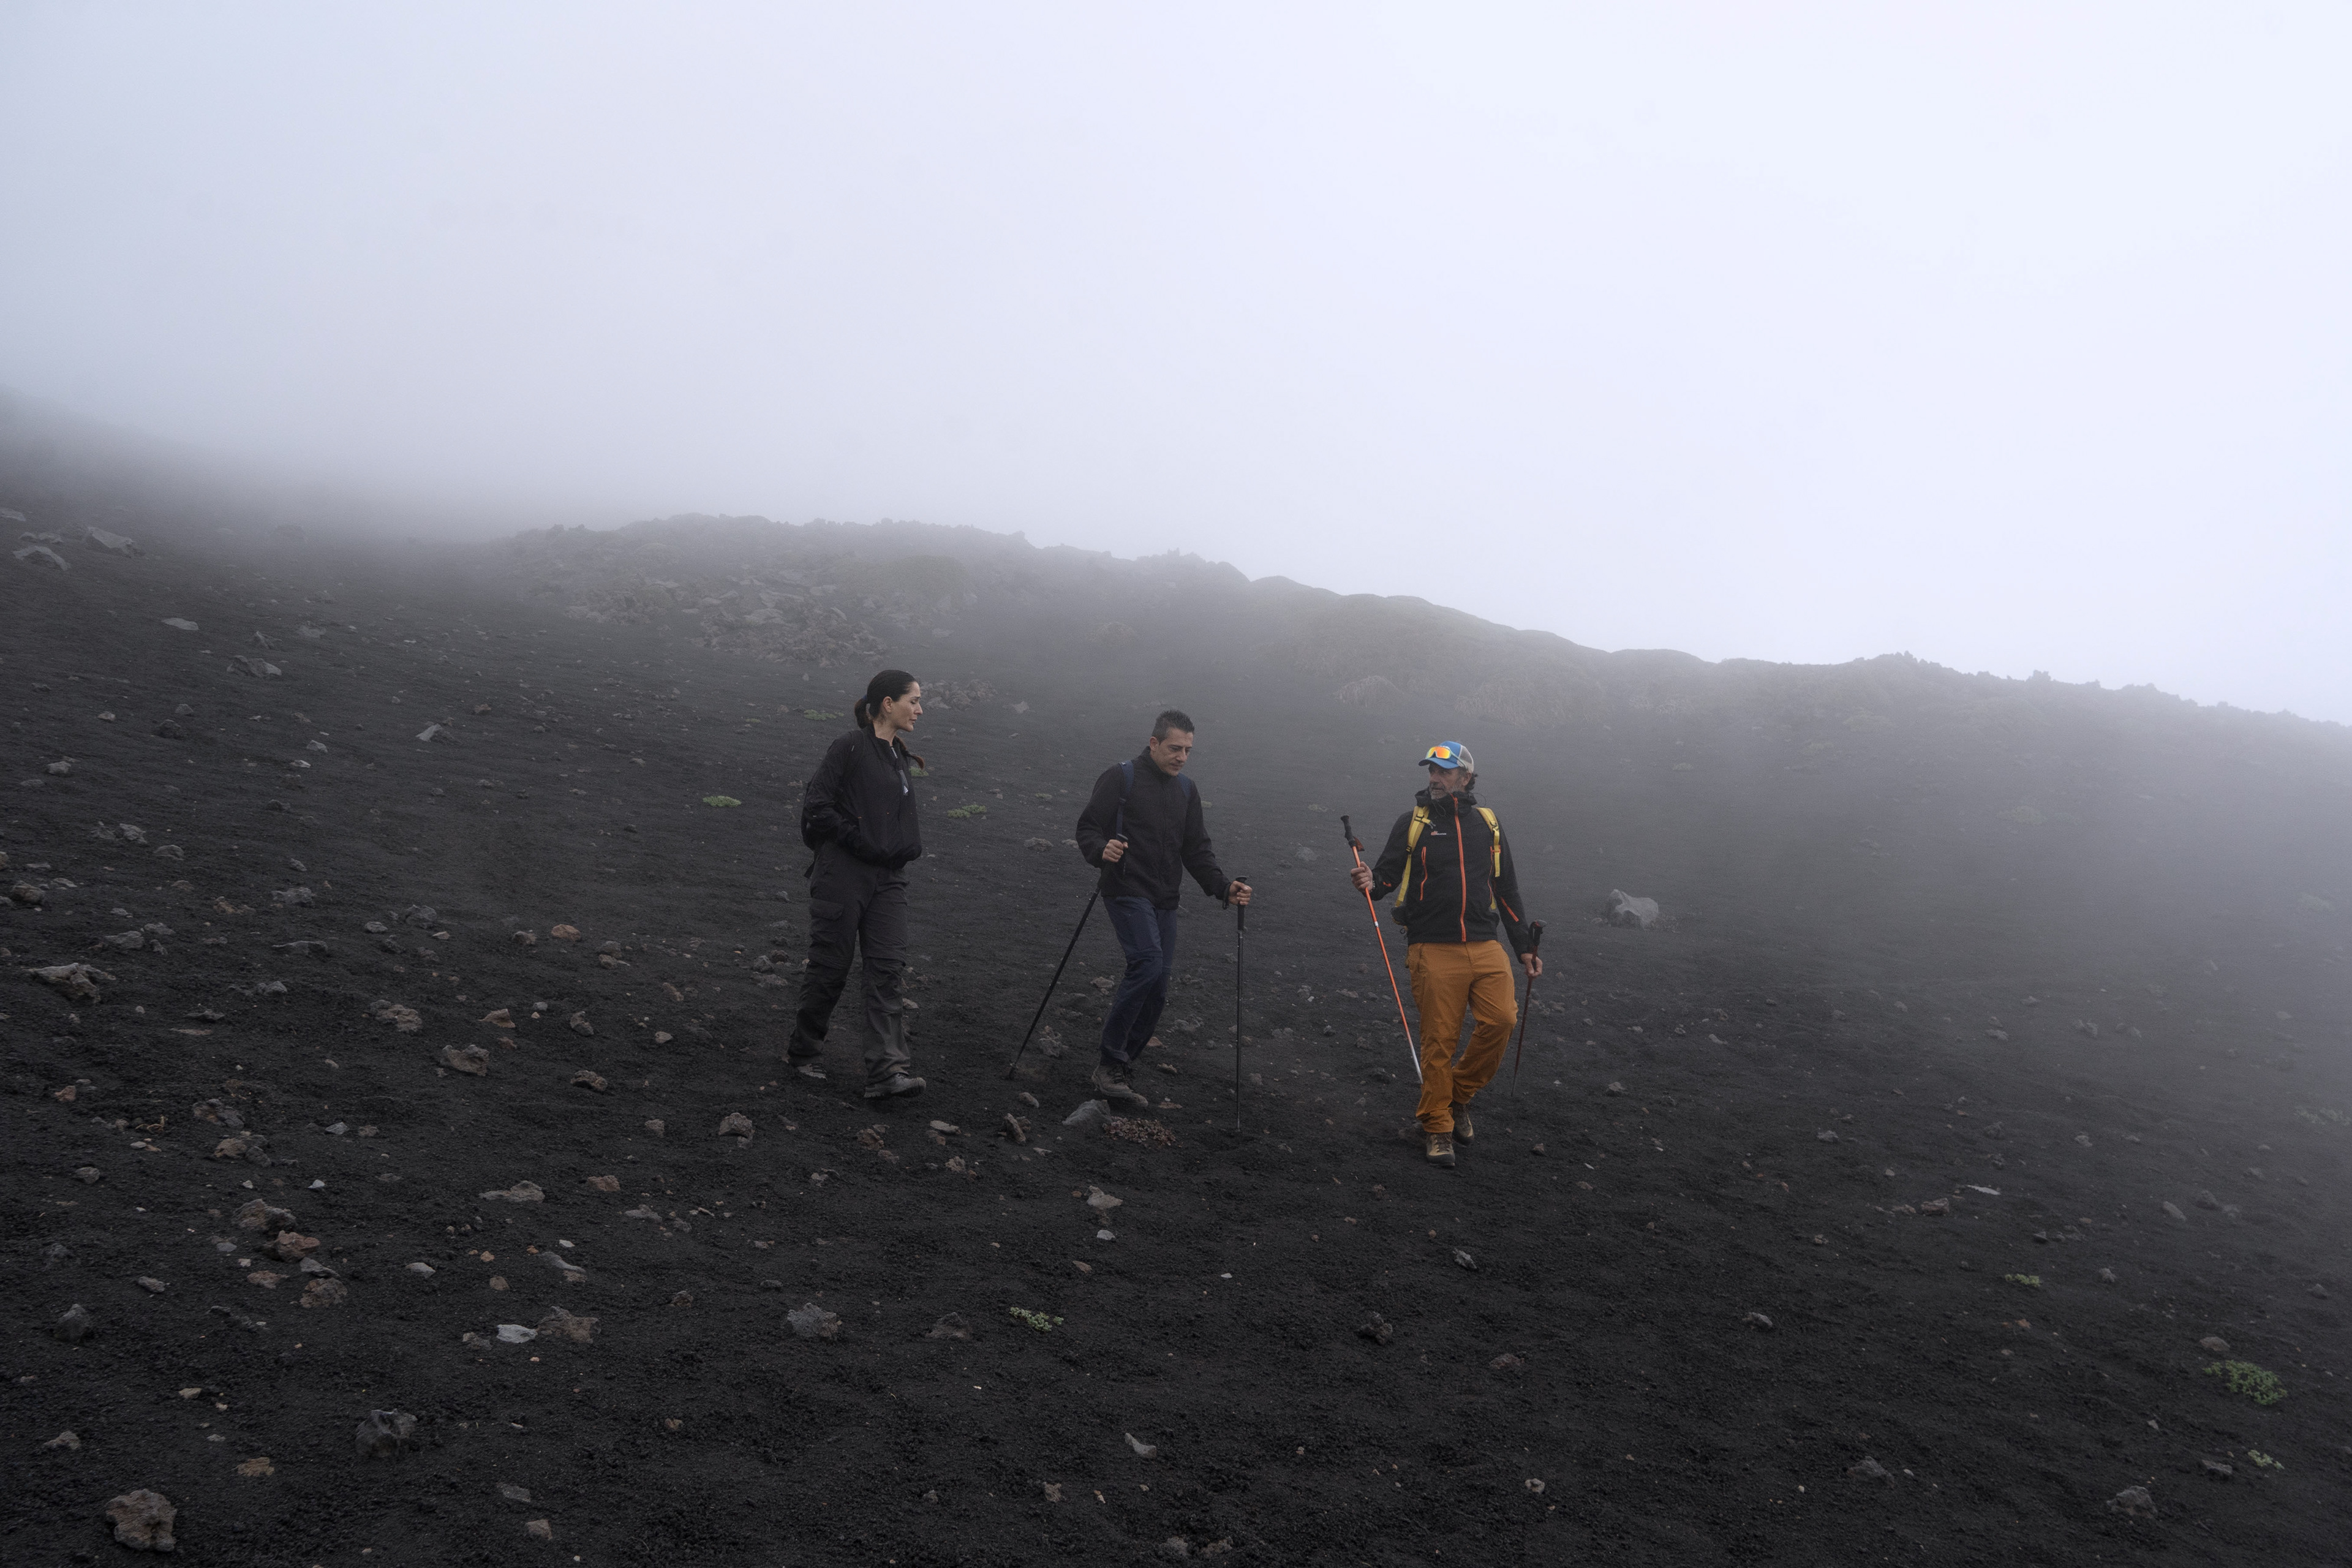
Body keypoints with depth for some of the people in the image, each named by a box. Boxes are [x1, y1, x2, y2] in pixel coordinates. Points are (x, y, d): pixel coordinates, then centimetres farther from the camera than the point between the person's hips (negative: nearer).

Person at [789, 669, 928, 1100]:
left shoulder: (901, 759, 16)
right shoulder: (851, 748, -8)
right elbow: (816, 807, -13)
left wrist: (904, 850, 11)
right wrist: (860, 841, -14)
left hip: (888, 878, 7)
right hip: (844, 873, -6)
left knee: (888, 969, -5)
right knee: (831, 967, 3)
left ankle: (888, 1071, -11)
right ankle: (804, 1052, 23)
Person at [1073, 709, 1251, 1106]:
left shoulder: (1186, 790, 17)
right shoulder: (1121, 778, -3)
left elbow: (1196, 849, 18)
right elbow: (1088, 827, -4)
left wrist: (1223, 887, 4)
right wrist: (1102, 850, -27)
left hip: (1165, 901, 7)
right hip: (1127, 891, -7)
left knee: (1157, 990, 2)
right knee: (1148, 963, -25)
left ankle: (1118, 1071, 14)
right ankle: (1110, 1063, -17)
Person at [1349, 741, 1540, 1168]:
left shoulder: (1488, 824, 14)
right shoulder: (1412, 823, 7)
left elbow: (1507, 889, 19)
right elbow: (1389, 873, 1)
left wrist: (1524, 946, 16)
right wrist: (1371, 882, -23)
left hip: (1485, 946, 3)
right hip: (1434, 950, -3)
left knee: (1500, 1020, -12)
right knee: (1440, 1039, -3)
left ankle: (1460, 1094, 13)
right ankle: (1436, 1128, 11)